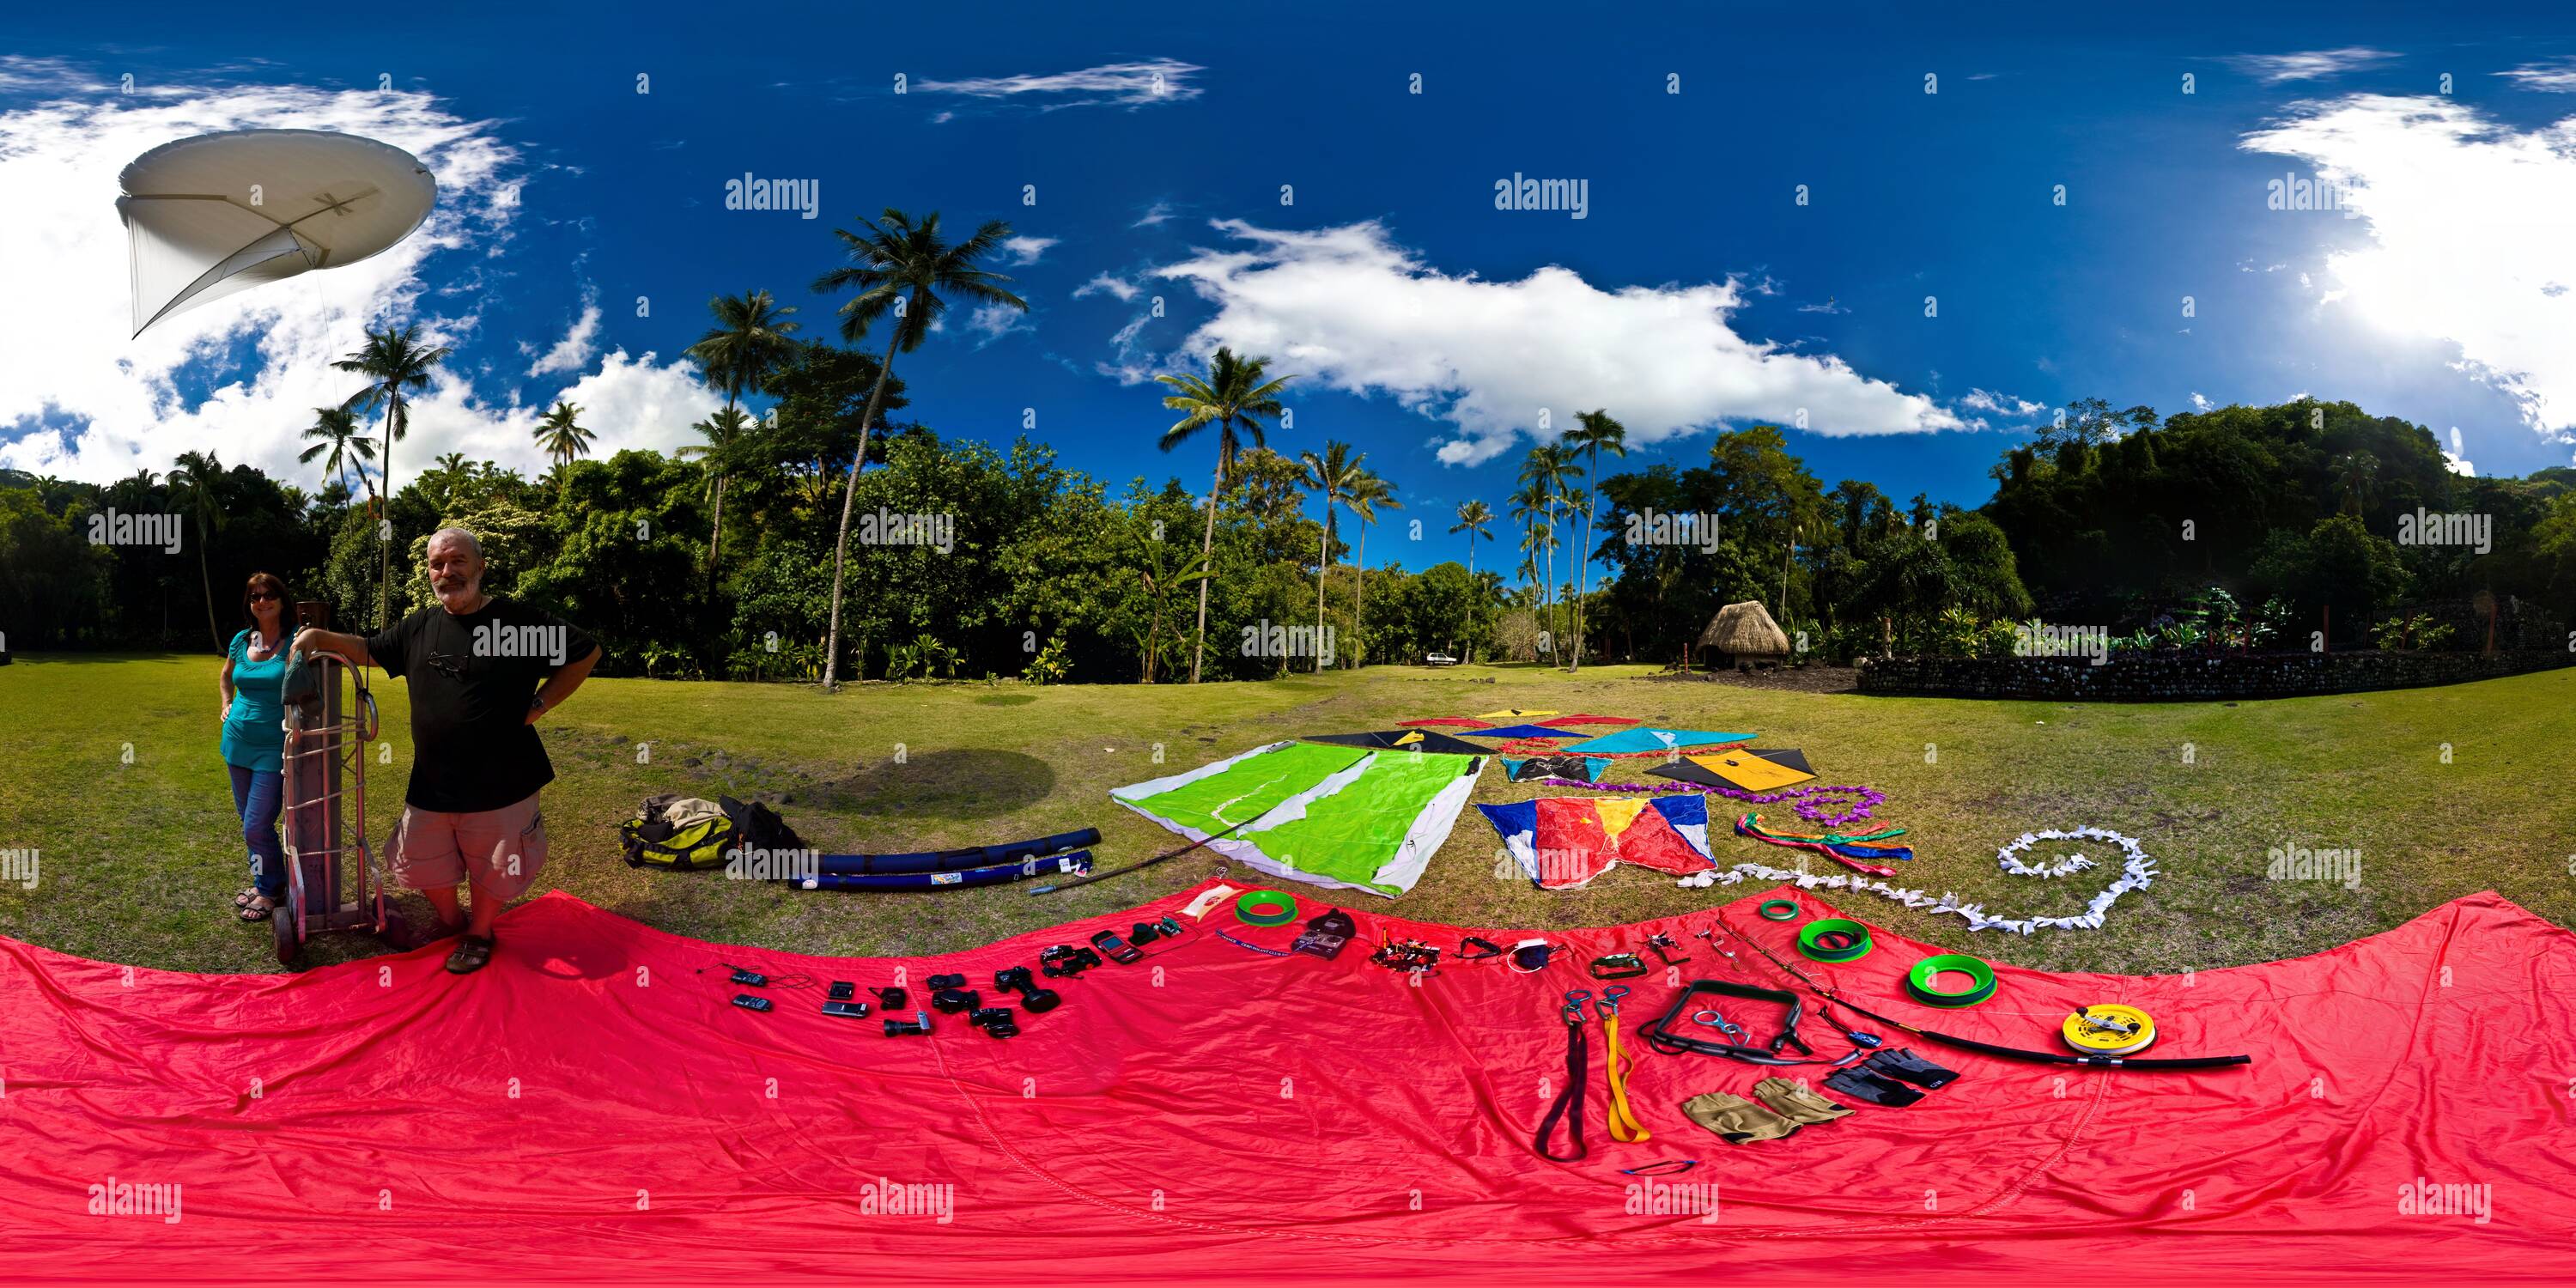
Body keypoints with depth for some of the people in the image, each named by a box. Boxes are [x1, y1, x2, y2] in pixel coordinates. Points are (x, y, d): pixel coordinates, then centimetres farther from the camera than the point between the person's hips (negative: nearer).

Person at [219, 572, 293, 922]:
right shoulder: (241, 641, 5)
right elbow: (225, 676, 25)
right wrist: (227, 704, 11)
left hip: (274, 746, -6)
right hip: (238, 741, 6)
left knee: (256, 827, -8)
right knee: (248, 821, 16)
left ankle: (270, 890, 12)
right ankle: (263, 882, 31)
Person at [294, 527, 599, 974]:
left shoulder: (520, 621, -11)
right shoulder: (419, 628, 5)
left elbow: (586, 653, -5)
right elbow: (368, 650, 19)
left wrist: (538, 704, -8)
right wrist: (320, 637, 1)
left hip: (500, 783, -5)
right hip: (431, 783, 5)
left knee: (491, 870, 11)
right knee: (423, 866, 17)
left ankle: (479, 933, 35)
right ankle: (449, 921, 42)